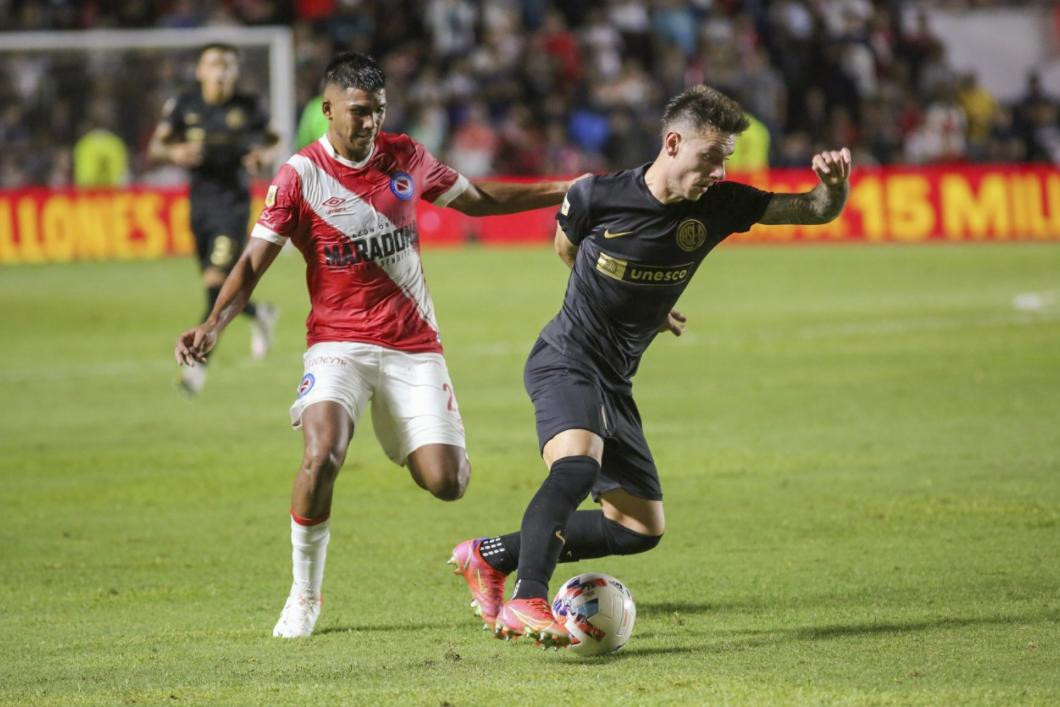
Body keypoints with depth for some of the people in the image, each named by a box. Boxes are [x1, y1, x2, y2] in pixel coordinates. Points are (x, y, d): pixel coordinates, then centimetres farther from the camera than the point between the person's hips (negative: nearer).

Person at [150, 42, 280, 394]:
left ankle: (200, 362, -11)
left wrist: (266, 155, -10)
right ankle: (259, 315, 44)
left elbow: (273, 139, 12)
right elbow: (155, 147, 1)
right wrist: (174, 152, -20)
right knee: (215, 284, 13)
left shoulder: (248, 108, -4)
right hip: (200, 203, 4)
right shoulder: (184, 106, -1)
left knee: (216, 282, -15)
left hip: (233, 204, -4)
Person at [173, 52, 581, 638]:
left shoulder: (405, 157, 4)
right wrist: (214, 324, -24)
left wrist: (566, 190, 16)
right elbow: (255, 260, -8)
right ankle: (304, 595, -8)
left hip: (413, 344, 3)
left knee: (445, 483, -9)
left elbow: (477, 200, 20)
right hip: (338, 342, -3)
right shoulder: (300, 176, -6)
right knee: (321, 455, -29)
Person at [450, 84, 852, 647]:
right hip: (565, 361, -6)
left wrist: (834, 183, -27)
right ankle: (527, 602, -39)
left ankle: (490, 556, 20)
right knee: (577, 467, -35)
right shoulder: (596, 197, -13)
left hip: (614, 380, 7)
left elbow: (817, 211, -4)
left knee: (641, 528, 10)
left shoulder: (718, 206, -4)